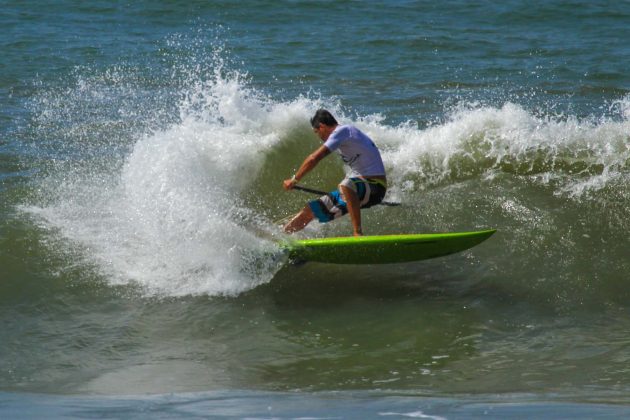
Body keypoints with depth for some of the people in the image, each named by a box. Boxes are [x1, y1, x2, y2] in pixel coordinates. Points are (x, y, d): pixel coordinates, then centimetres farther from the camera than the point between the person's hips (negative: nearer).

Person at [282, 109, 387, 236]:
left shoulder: (342, 131, -11)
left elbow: (313, 159, -17)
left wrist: (294, 180, -5)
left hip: (374, 187, -9)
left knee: (345, 185, -42)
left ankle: (358, 233, -40)